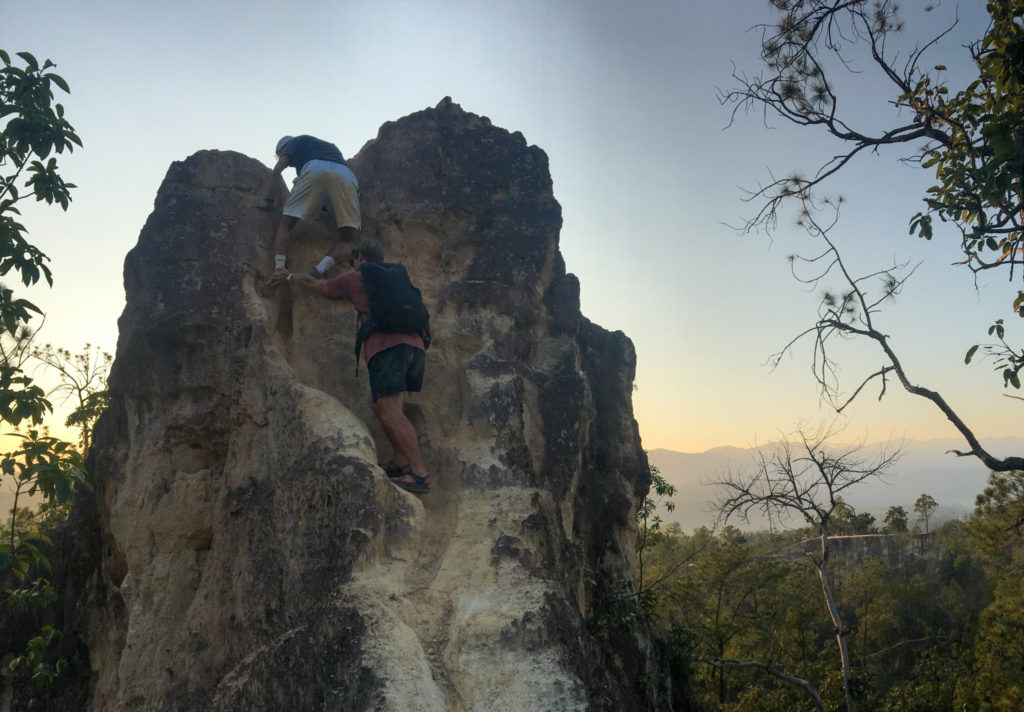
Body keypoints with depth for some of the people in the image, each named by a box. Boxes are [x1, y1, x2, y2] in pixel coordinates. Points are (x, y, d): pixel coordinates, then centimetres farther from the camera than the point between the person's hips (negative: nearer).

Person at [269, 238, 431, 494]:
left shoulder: (354, 278, 15)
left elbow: (315, 284, 29)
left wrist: (289, 276, 49)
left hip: (388, 346, -7)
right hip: (414, 345, 7)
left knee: (391, 412, -12)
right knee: (380, 406, 16)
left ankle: (420, 474, -20)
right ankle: (401, 463, 10)